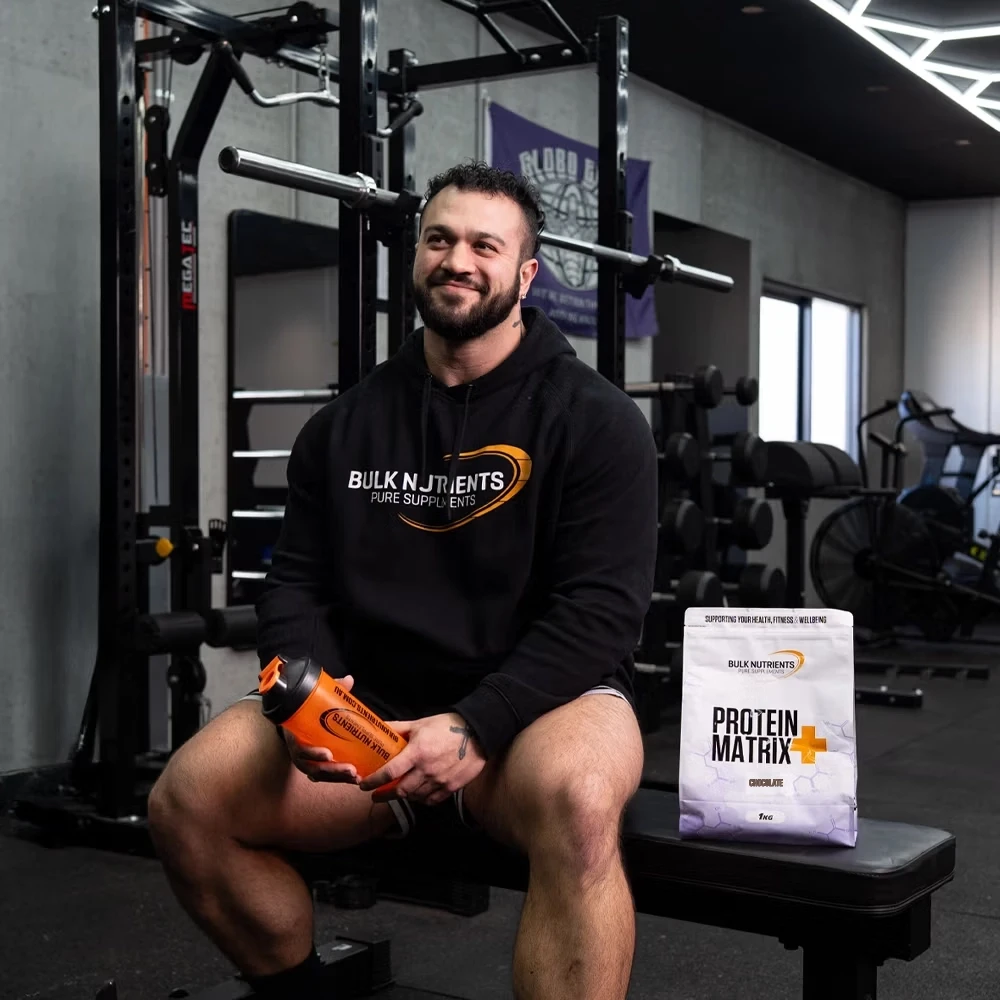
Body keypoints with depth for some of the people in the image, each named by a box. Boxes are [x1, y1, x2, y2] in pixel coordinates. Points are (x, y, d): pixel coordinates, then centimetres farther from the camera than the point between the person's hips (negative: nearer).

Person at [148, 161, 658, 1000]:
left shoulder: (595, 420, -3)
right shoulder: (345, 425, 11)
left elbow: (601, 606, -11)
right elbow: (298, 583, 9)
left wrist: (475, 726, -23)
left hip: (538, 704, -4)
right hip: (370, 708, 4)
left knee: (576, 799, -39)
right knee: (186, 801, -18)